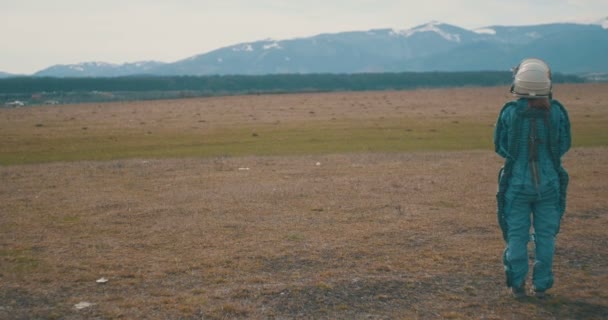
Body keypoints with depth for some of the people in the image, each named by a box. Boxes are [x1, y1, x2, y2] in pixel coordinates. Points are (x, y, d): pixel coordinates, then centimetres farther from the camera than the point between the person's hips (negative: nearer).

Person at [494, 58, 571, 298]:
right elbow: (564, 146, 2)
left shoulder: (510, 112, -11)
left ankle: (517, 284, 13)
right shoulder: (556, 111, -8)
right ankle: (541, 284, 15)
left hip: (517, 183, -1)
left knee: (517, 235, 9)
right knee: (545, 235, 11)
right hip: (549, 183, 1)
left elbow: (500, 147, -2)